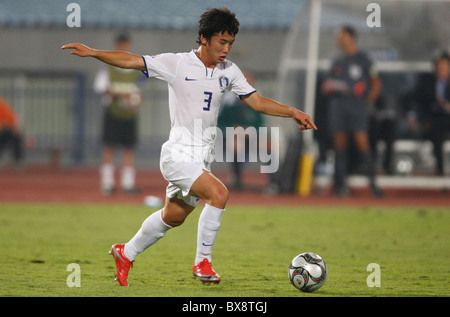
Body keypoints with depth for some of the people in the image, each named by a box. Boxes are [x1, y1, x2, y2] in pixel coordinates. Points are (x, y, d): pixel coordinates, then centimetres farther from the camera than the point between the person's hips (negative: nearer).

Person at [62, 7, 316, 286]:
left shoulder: (229, 71, 7)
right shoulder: (177, 63, -9)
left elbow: (257, 101, 11)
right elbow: (130, 61, -10)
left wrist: (292, 112, -2)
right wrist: (91, 52, -21)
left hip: (202, 159, 7)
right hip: (178, 154, -7)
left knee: (173, 217, 16)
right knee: (219, 193, -26)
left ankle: (126, 253, 39)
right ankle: (203, 262, -13)